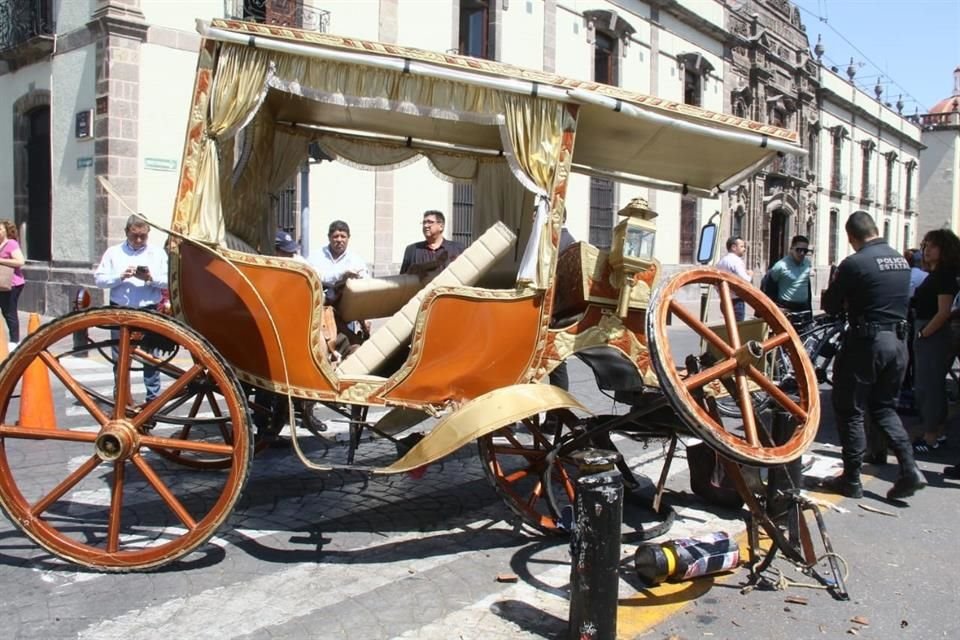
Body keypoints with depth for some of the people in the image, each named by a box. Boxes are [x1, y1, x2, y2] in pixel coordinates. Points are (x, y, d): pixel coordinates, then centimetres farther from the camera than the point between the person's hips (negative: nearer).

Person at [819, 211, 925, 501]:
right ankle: (909, 469, 8)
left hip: (867, 341, -7)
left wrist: (832, 291, 13)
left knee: (850, 411, 5)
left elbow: (831, 306, -9)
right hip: (898, 341, 7)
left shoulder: (854, 263, -15)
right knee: (884, 408, 20)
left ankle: (851, 480, 11)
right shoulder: (901, 261, 8)